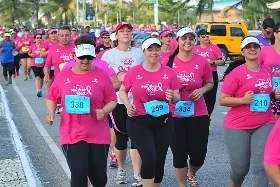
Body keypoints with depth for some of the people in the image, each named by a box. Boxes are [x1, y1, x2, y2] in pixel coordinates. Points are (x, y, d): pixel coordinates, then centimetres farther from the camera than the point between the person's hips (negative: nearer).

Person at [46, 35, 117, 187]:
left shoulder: (101, 75, -3)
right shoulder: (63, 75, 1)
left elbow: (112, 101, 2)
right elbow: (52, 98, 11)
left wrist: (104, 111, -18)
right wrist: (51, 113, -7)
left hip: (98, 135, 0)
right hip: (72, 135, 0)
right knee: (78, 173, -10)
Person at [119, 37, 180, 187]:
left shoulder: (168, 72, -2)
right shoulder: (134, 72, -4)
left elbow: (177, 98, 4)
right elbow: (122, 91, 10)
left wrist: (173, 97, -19)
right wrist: (128, 105, -8)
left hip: (163, 122, 2)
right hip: (138, 122, -2)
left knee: (159, 161, 10)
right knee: (149, 158, -18)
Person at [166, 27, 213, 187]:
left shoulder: (202, 62, -4)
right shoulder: (169, 62, -5)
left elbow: (210, 83, 10)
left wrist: (202, 90, -10)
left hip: (198, 115, 1)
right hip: (175, 115, -1)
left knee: (199, 154, 5)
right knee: (179, 153, 4)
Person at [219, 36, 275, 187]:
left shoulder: (267, 72, 7)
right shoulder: (236, 73, -9)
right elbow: (222, 100, -9)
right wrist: (243, 100, -22)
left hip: (265, 125, 3)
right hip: (238, 126, -3)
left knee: (262, 166, -10)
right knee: (240, 168, 6)